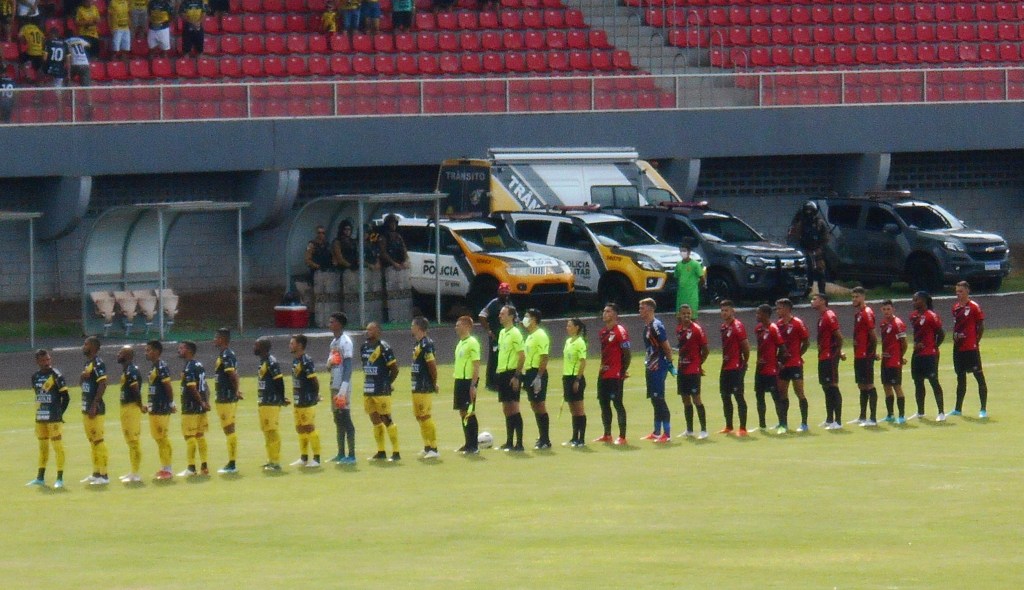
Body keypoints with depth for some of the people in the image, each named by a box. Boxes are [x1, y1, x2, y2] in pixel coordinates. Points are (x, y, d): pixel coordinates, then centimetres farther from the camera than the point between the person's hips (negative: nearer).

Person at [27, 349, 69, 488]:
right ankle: (40, 478, 23)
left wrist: (59, 413, -5)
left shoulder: (56, 376, -9)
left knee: (57, 446, -5)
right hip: (40, 418, 6)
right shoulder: (35, 377, 9)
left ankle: (60, 479, -2)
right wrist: (39, 411, 11)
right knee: (42, 447, 15)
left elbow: (66, 398, -7)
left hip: (54, 419, -6)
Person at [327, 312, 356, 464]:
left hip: (343, 386, -9)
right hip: (334, 385, 9)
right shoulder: (334, 342, 16)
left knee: (345, 418, -8)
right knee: (338, 419, 13)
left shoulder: (345, 342, -12)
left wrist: (343, 389, -24)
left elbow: (348, 366, -18)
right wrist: (329, 363, -3)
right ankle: (341, 454, 19)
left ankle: (351, 455, -7)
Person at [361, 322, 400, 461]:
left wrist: (388, 383, -4)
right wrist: (367, 381, 12)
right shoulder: (364, 347, 9)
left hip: (382, 391, -8)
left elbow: (394, 368, -10)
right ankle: (381, 452, 20)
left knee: (386, 419, -6)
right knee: (375, 420, 12)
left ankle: (396, 453, -2)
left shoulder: (384, 348, -13)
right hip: (368, 390, 8)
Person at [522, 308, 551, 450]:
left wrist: (538, 377, -24)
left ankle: (545, 440, -3)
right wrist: (524, 373, 19)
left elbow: (544, 358, -19)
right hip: (529, 373, 10)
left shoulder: (540, 335, -13)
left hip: (537, 374, -10)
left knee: (540, 406, -7)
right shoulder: (530, 336, 16)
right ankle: (542, 438, 18)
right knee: (534, 406, 11)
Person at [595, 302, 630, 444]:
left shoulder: (620, 331, -11)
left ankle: (622, 436, -4)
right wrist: (602, 367, 14)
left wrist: (624, 371, -13)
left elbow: (627, 353, -12)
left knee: (617, 403, -6)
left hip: (615, 375, -9)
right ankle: (607, 435, 20)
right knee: (604, 403, 11)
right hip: (603, 374, 9)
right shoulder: (603, 332, 14)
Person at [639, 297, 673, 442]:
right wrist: (648, 361, 17)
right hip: (651, 368, 10)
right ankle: (656, 433, 21)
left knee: (659, 400, -9)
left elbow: (666, 347, -14)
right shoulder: (647, 327, 13)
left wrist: (669, 363, -12)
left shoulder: (657, 326, -16)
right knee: (655, 400, 14)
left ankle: (667, 434, -7)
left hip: (659, 367, -10)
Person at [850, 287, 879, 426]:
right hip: (858, 356, 9)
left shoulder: (867, 313, -13)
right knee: (862, 386, 14)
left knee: (869, 385, -7)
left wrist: (871, 353, -16)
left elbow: (873, 336, -16)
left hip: (866, 356, -9)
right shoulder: (857, 313, 15)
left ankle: (873, 418, -7)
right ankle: (862, 416, 20)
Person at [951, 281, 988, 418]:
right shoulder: (956, 307, 12)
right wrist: (955, 338, 10)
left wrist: (975, 342, -8)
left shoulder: (974, 307, -7)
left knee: (979, 376, -5)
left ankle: (983, 409, -5)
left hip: (971, 349, -7)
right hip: (958, 349, 7)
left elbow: (981, 327, -6)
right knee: (960, 378, 14)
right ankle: (958, 409, 22)